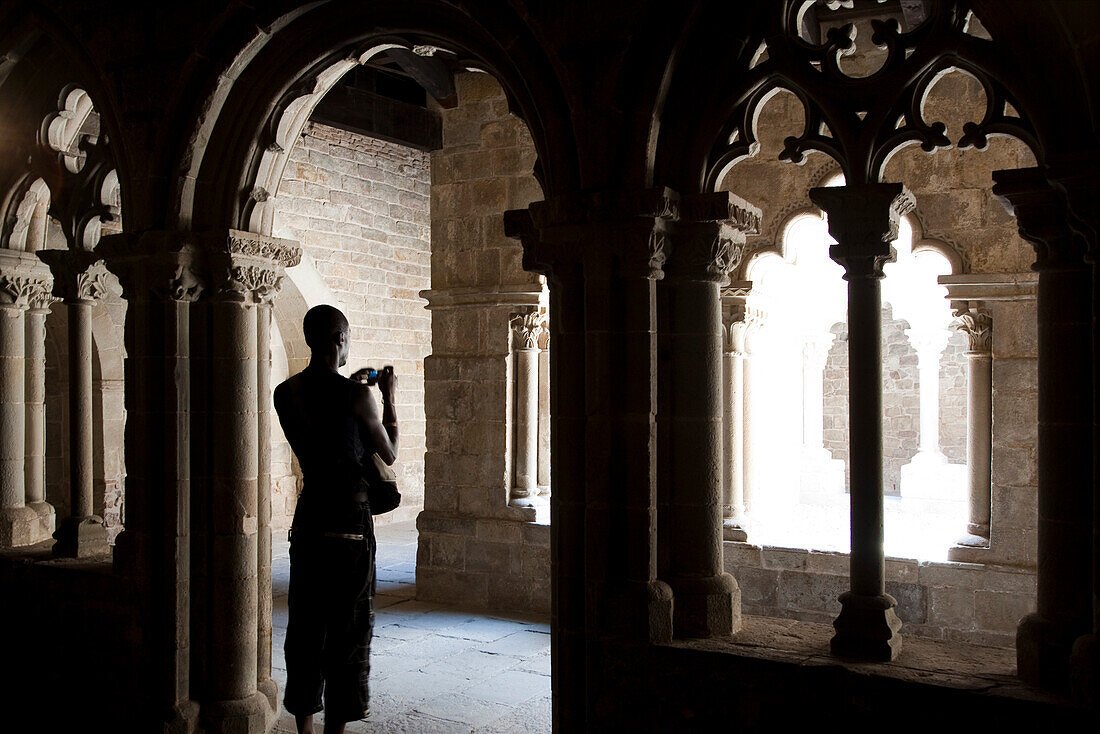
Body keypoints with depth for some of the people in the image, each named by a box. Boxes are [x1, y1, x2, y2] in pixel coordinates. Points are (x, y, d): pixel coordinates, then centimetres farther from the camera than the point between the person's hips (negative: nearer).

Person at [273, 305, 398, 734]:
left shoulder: (285, 392, 3)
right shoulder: (354, 395, -13)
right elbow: (389, 455, 1)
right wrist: (388, 399, 11)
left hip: (308, 520, 6)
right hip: (350, 521, -5)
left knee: (305, 625, 14)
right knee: (348, 630, 5)